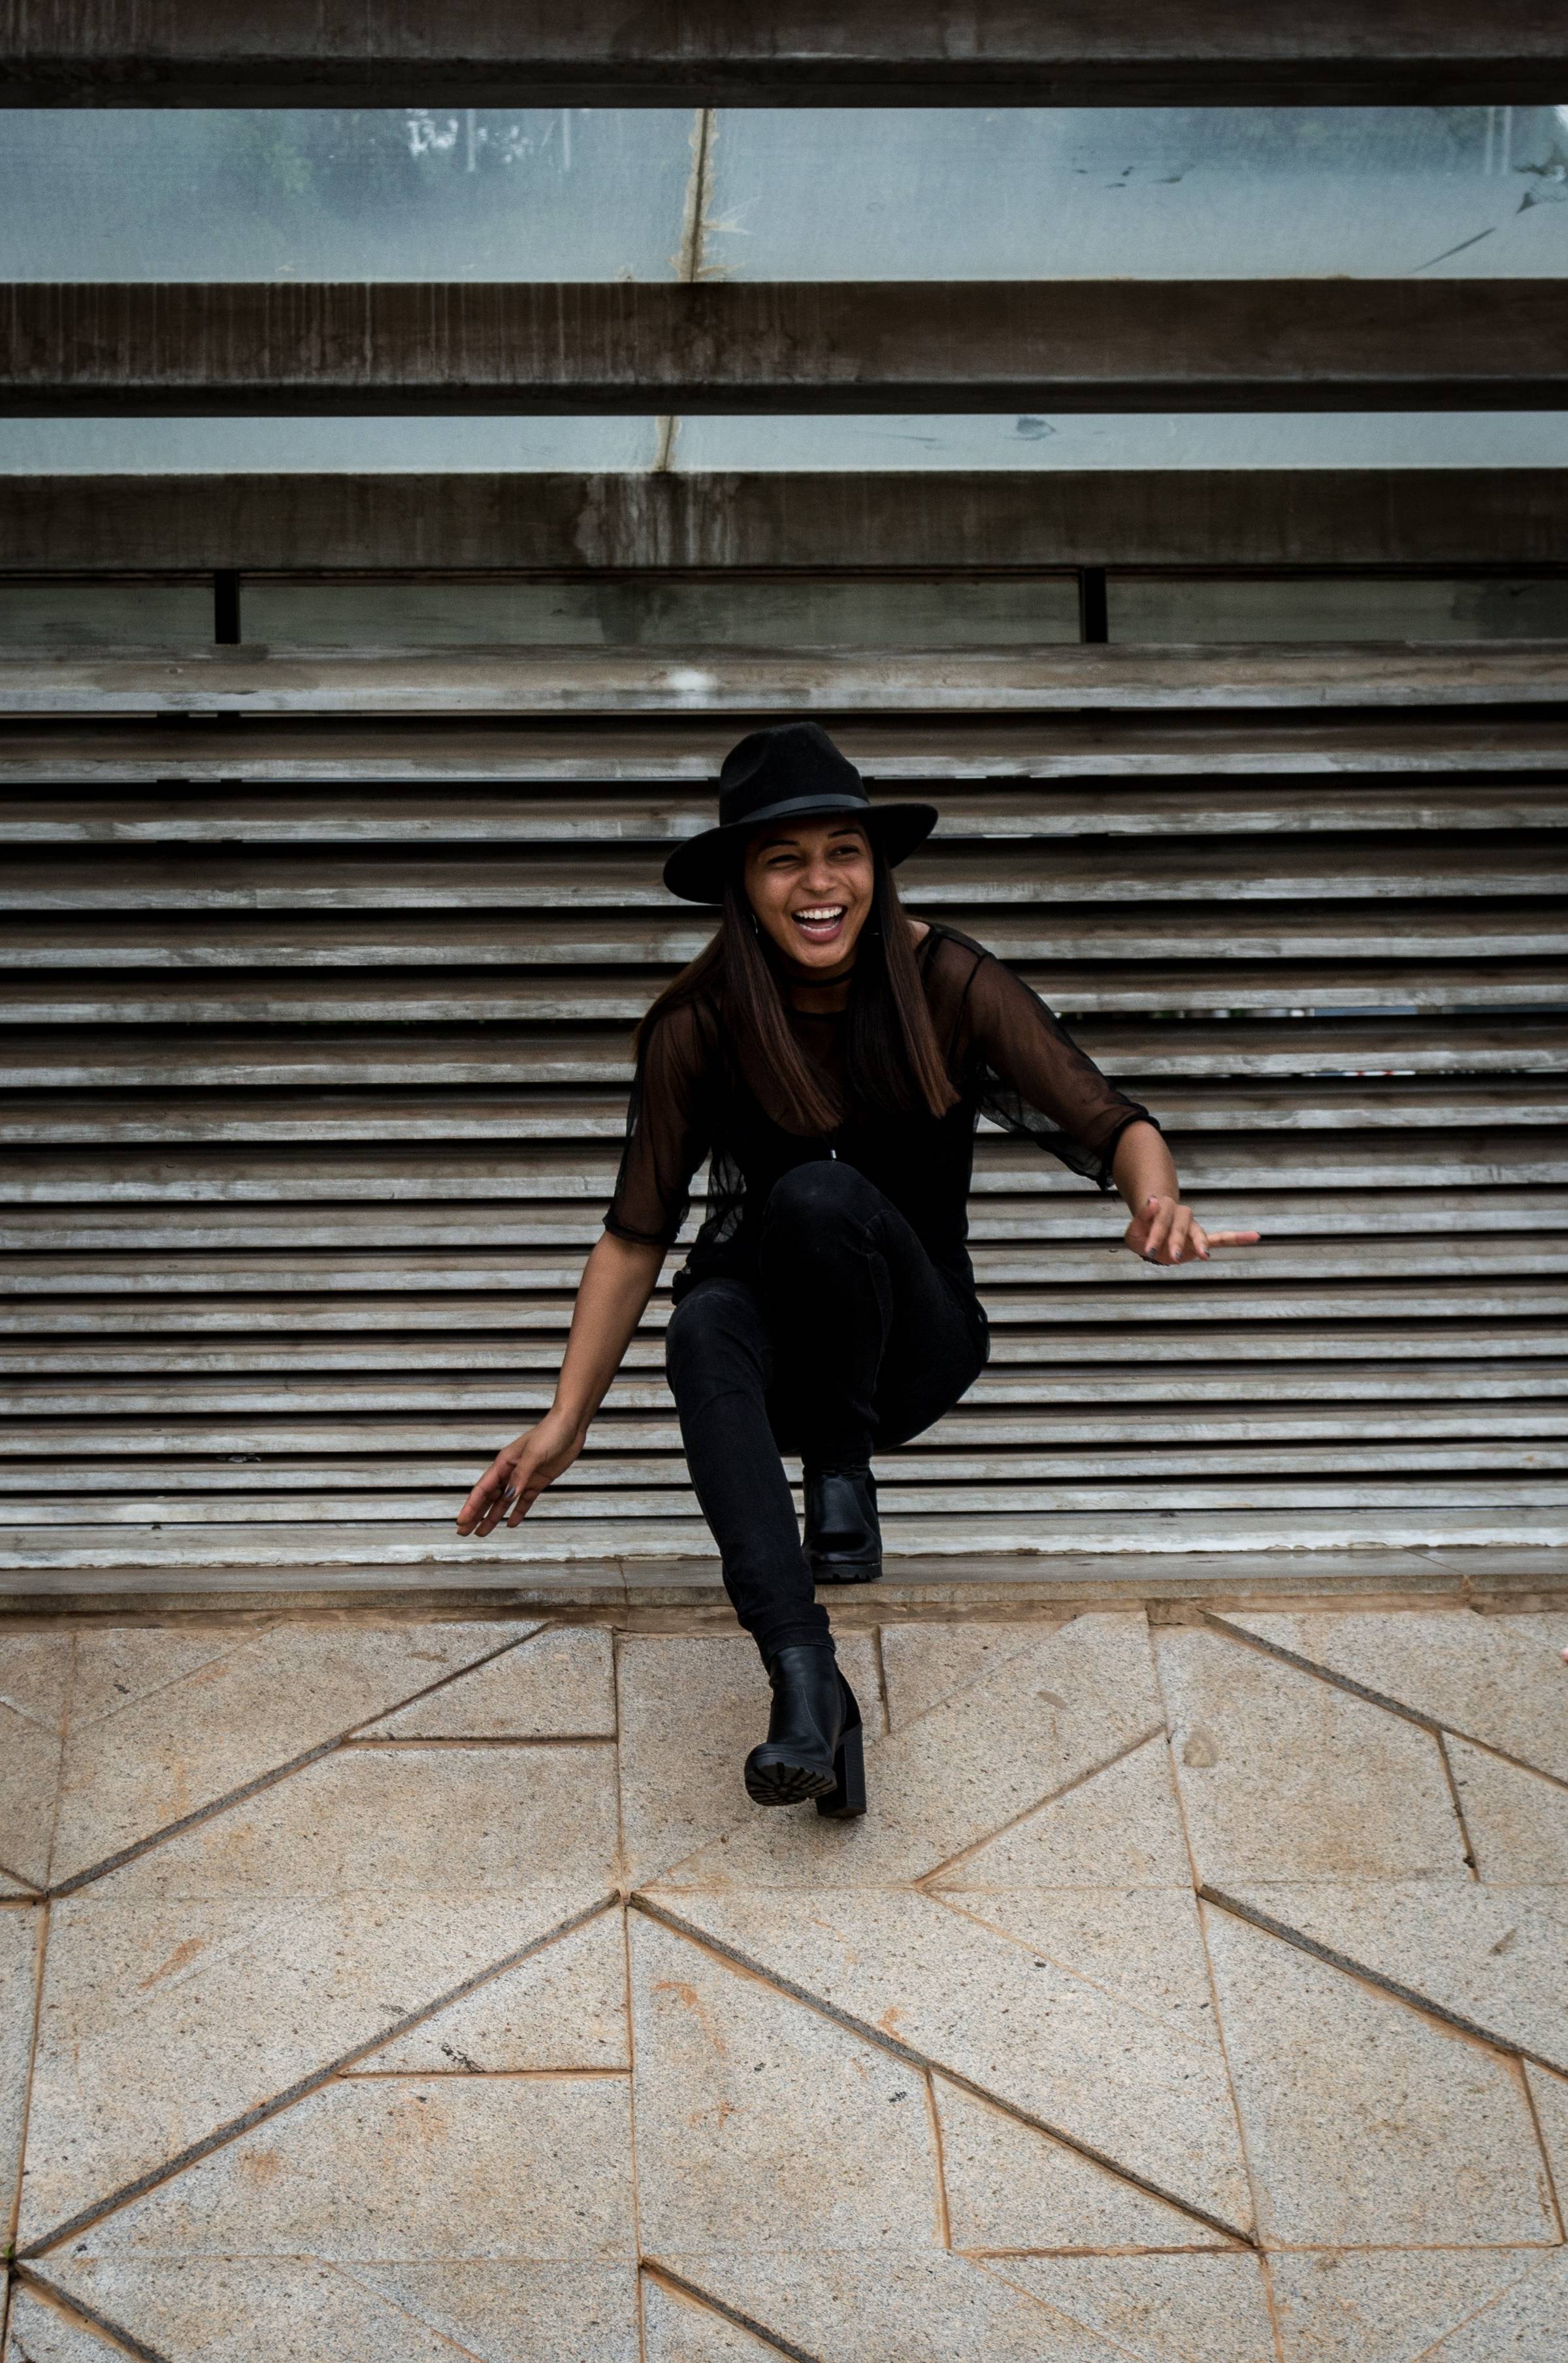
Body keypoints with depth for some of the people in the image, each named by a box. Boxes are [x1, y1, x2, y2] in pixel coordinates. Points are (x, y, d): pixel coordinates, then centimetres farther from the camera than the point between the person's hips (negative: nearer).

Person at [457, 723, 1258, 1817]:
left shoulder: (949, 984, -10)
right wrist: (566, 1422, -10)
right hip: (779, 1356, 1)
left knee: (820, 1198, -32)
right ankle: (807, 1687, -46)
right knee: (706, 1328, -36)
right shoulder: (699, 1027, -8)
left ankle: (846, 1473, -12)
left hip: (915, 1343, -1)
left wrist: (1157, 1196, -38)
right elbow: (636, 1234, -3)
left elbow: (1108, 1122, -13)